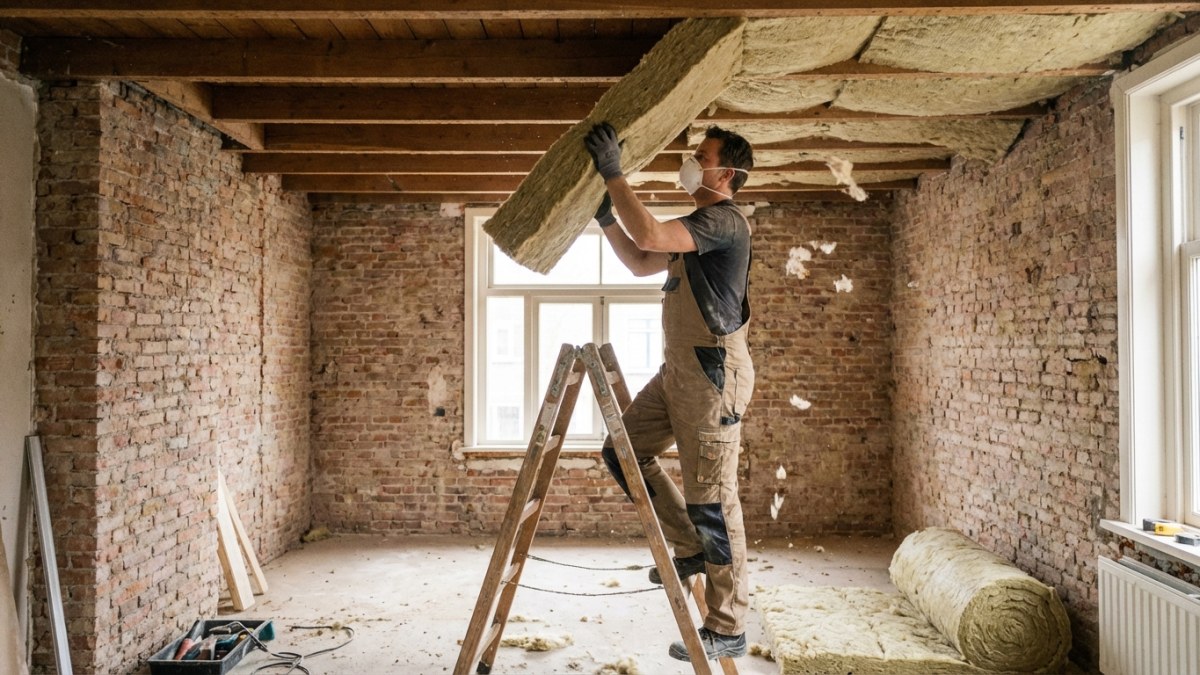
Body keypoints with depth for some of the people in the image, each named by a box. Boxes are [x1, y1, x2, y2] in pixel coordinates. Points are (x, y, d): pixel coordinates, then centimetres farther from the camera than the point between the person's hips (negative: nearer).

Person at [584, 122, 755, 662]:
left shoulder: (724, 221, -12)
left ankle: (727, 629, 8)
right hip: (678, 370, 10)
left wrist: (612, 174, -20)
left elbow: (649, 235, -27)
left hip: (713, 370, -10)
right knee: (623, 451, 10)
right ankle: (690, 546, 19)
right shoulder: (698, 227, 20)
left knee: (712, 498, -4)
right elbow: (640, 262, 26)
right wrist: (605, 217, 17)